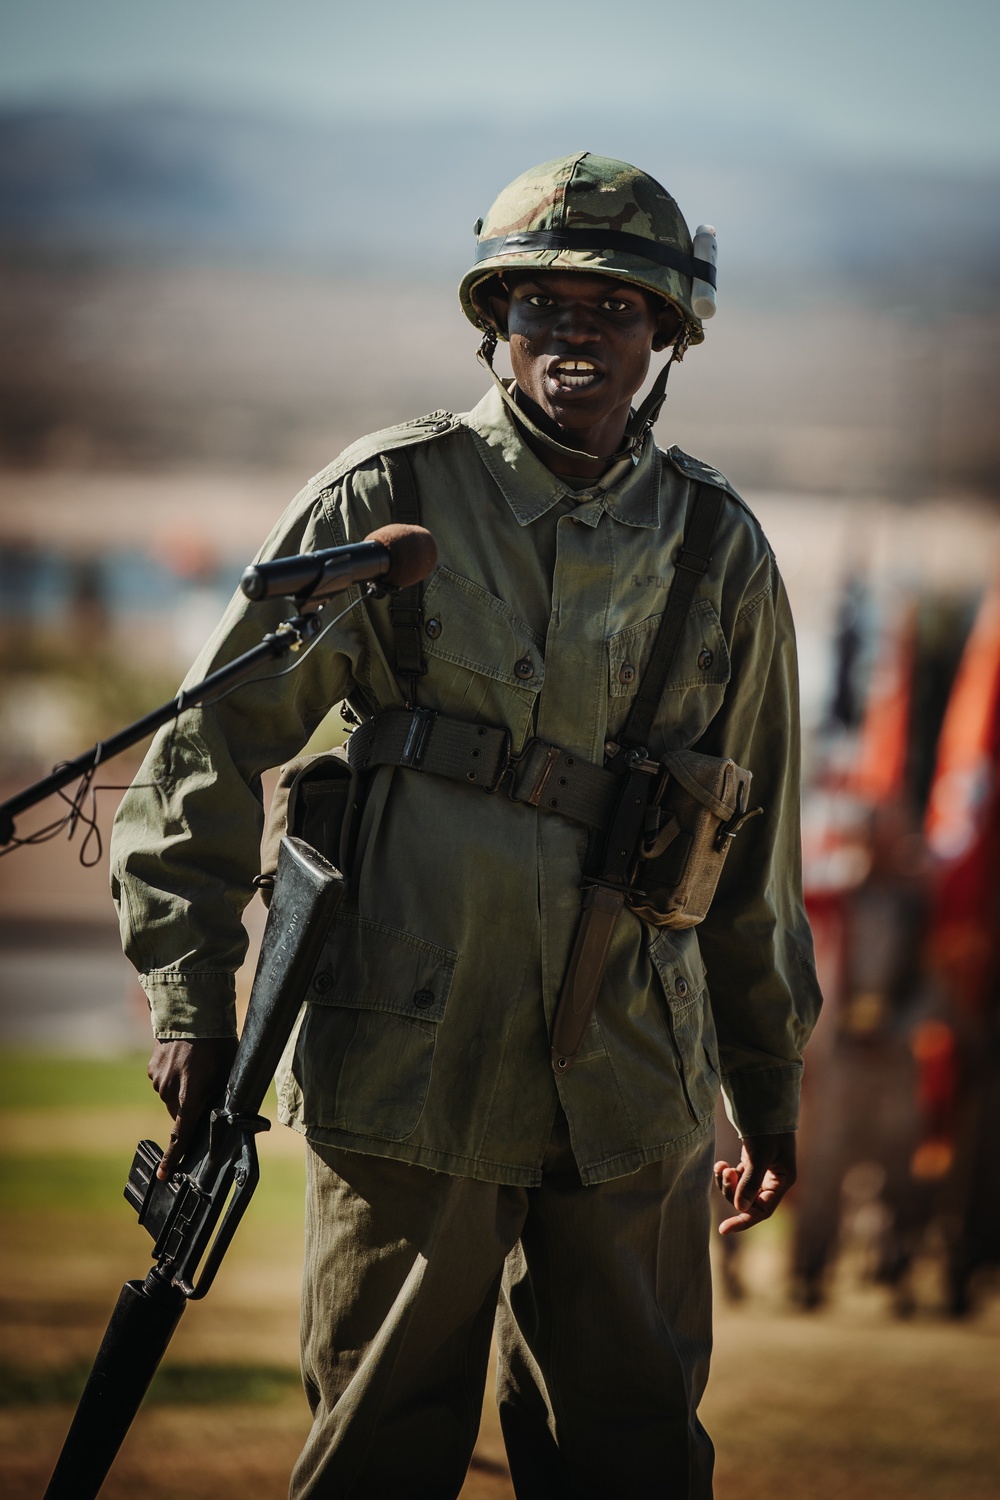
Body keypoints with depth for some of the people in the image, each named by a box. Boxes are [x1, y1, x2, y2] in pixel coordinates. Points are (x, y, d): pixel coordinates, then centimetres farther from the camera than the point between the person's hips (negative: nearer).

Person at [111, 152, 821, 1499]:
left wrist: (770, 1083, 21)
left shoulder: (720, 550, 8)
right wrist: (192, 1004, -3)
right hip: (410, 1069, -3)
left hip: (634, 1090, 3)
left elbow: (755, 840, 17)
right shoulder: (391, 498, -1)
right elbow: (213, 748, 2)